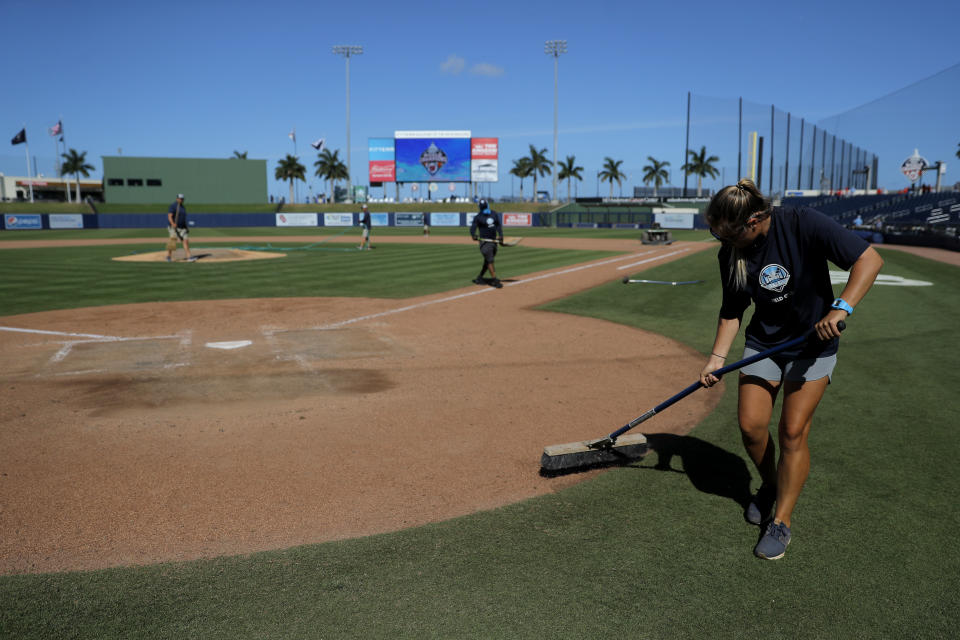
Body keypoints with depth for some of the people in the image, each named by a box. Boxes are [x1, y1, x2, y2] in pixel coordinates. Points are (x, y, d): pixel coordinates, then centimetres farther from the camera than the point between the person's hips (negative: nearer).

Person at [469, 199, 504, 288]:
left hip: (494, 241, 6)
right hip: (485, 241, -6)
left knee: (488, 261, 11)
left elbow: (498, 226, 16)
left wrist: (500, 236, 5)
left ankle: (479, 278, 23)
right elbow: (473, 227, -13)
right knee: (490, 260, -10)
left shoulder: (494, 214, 10)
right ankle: (495, 280, -9)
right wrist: (473, 235, -33)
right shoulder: (478, 217, -5)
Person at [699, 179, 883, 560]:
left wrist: (841, 308, -38)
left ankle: (781, 523, 7)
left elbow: (869, 259, -25)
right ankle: (770, 486, 28)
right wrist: (717, 358, -6)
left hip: (813, 345, -4)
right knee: (750, 425, -3)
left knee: (792, 431, -8)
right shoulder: (730, 253, -9)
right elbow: (732, 311, 3)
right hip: (763, 342, 4)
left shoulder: (803, 225, -24)